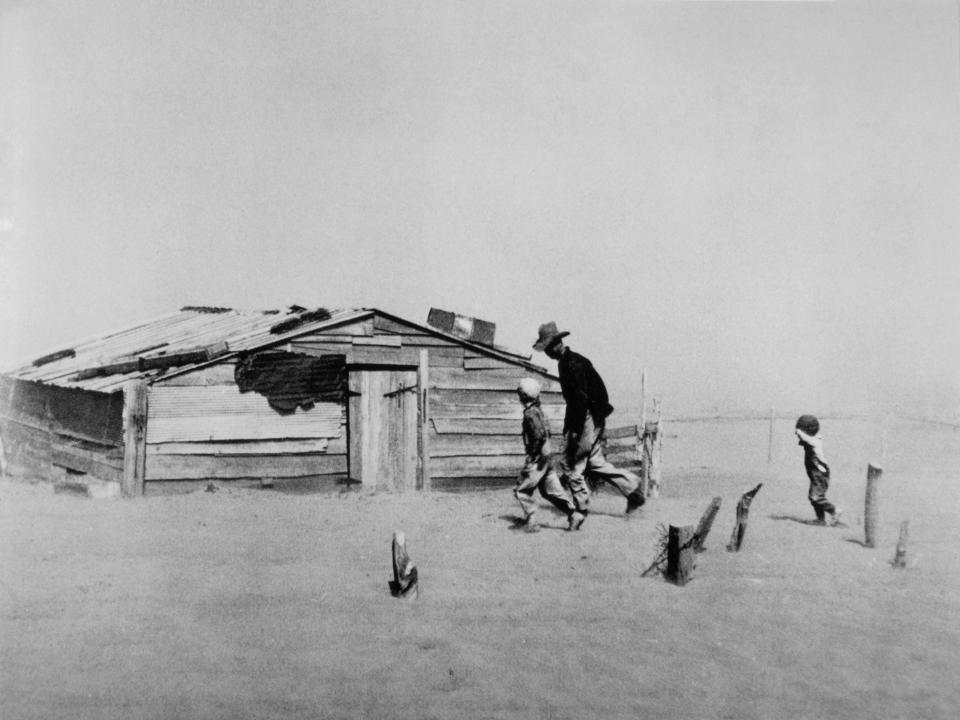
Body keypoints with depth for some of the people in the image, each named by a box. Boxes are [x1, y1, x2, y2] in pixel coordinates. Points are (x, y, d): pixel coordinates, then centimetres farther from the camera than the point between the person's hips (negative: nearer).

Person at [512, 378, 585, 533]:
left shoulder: (530, 413, -16)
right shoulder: (538, 410, 13)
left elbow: (538, 434, -26)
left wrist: (532, 453, -19)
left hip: (538, 458, -9)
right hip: (547, 456, 9)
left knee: (522, 490, -1)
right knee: (551, 490, 12)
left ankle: (530, 522, 0)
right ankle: (573, 514, 7)